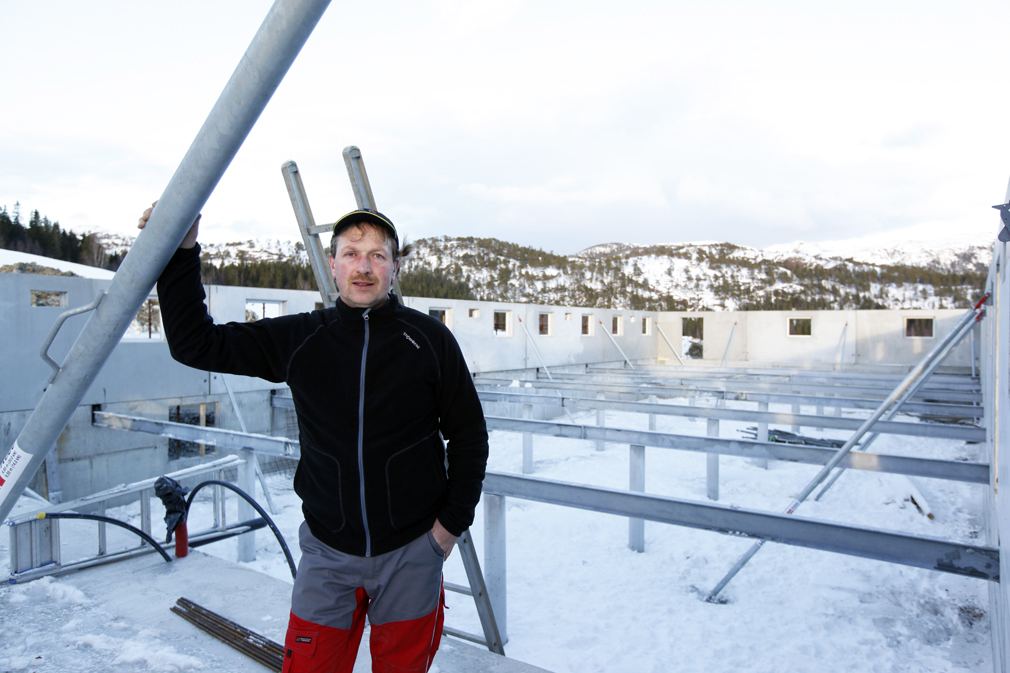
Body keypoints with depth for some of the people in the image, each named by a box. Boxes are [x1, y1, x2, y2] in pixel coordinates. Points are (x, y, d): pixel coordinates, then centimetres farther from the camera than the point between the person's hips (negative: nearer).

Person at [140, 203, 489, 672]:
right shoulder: (299, 339, -3)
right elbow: (195, 344, 0)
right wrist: (180, 254, -9)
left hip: (410, 550, 0)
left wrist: (452, 520, -2)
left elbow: (468, 434, 0)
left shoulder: (430, 339, -7)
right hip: (327, 550, 1)